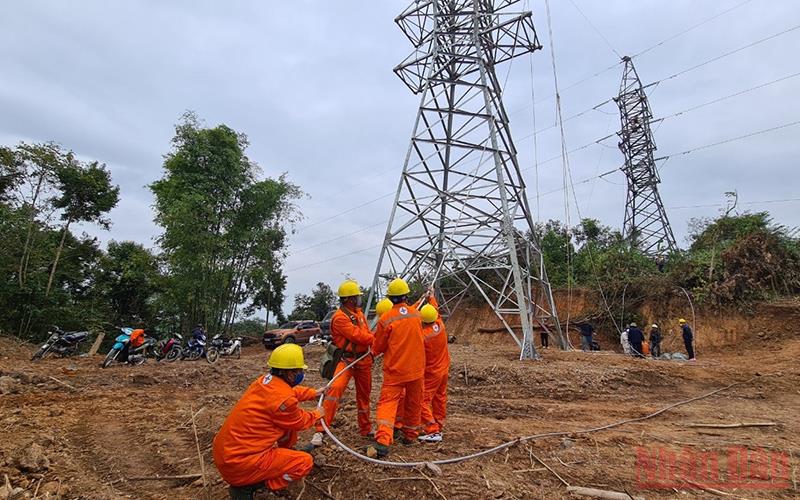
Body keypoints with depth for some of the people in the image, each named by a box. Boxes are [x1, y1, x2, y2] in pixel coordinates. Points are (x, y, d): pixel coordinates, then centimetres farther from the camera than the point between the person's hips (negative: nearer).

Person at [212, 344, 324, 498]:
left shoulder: (265, 381, 1)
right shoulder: (283, 398, -24)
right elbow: (300, 422, -2)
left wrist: (314, 393, 34)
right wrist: (317, 414, 18)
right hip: (238, 462, -9)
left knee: (290, 425, 15)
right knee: (305, 462, -5)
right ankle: (246, 487, -3)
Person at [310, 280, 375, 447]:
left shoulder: (359, 313, 9)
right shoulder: (339, 317, -18)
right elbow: (358, 336, -22)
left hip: (364, 359, 8)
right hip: (347, 360, -8)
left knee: (364, 394, 18)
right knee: (335, 388, -26)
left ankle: (365, 428, 36)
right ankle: (320, 430, -19)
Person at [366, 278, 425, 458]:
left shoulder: (386, 319, -14)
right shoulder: (416, 314, -1)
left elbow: (377, 348, -3)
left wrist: (374, 351, 19)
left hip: (394, 370, -4)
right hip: (416, 368, 4)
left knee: (387, 402, -4)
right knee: (413, 403, 18)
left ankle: (383, 441, -18)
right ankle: (410, 435, 32)